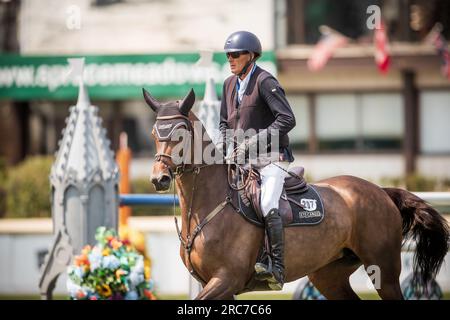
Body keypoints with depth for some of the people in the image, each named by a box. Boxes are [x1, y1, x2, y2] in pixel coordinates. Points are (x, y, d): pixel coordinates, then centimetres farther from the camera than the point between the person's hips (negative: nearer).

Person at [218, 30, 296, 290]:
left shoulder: (265, 81, -13)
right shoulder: (230, 84, 11)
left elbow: (287, 119, -22)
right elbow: (225, 122, 23)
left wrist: (254, 141, -24)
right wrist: (224, 144, 1)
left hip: (272, 158, -9)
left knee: (268, 206, -26)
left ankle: (277, 270, -28)